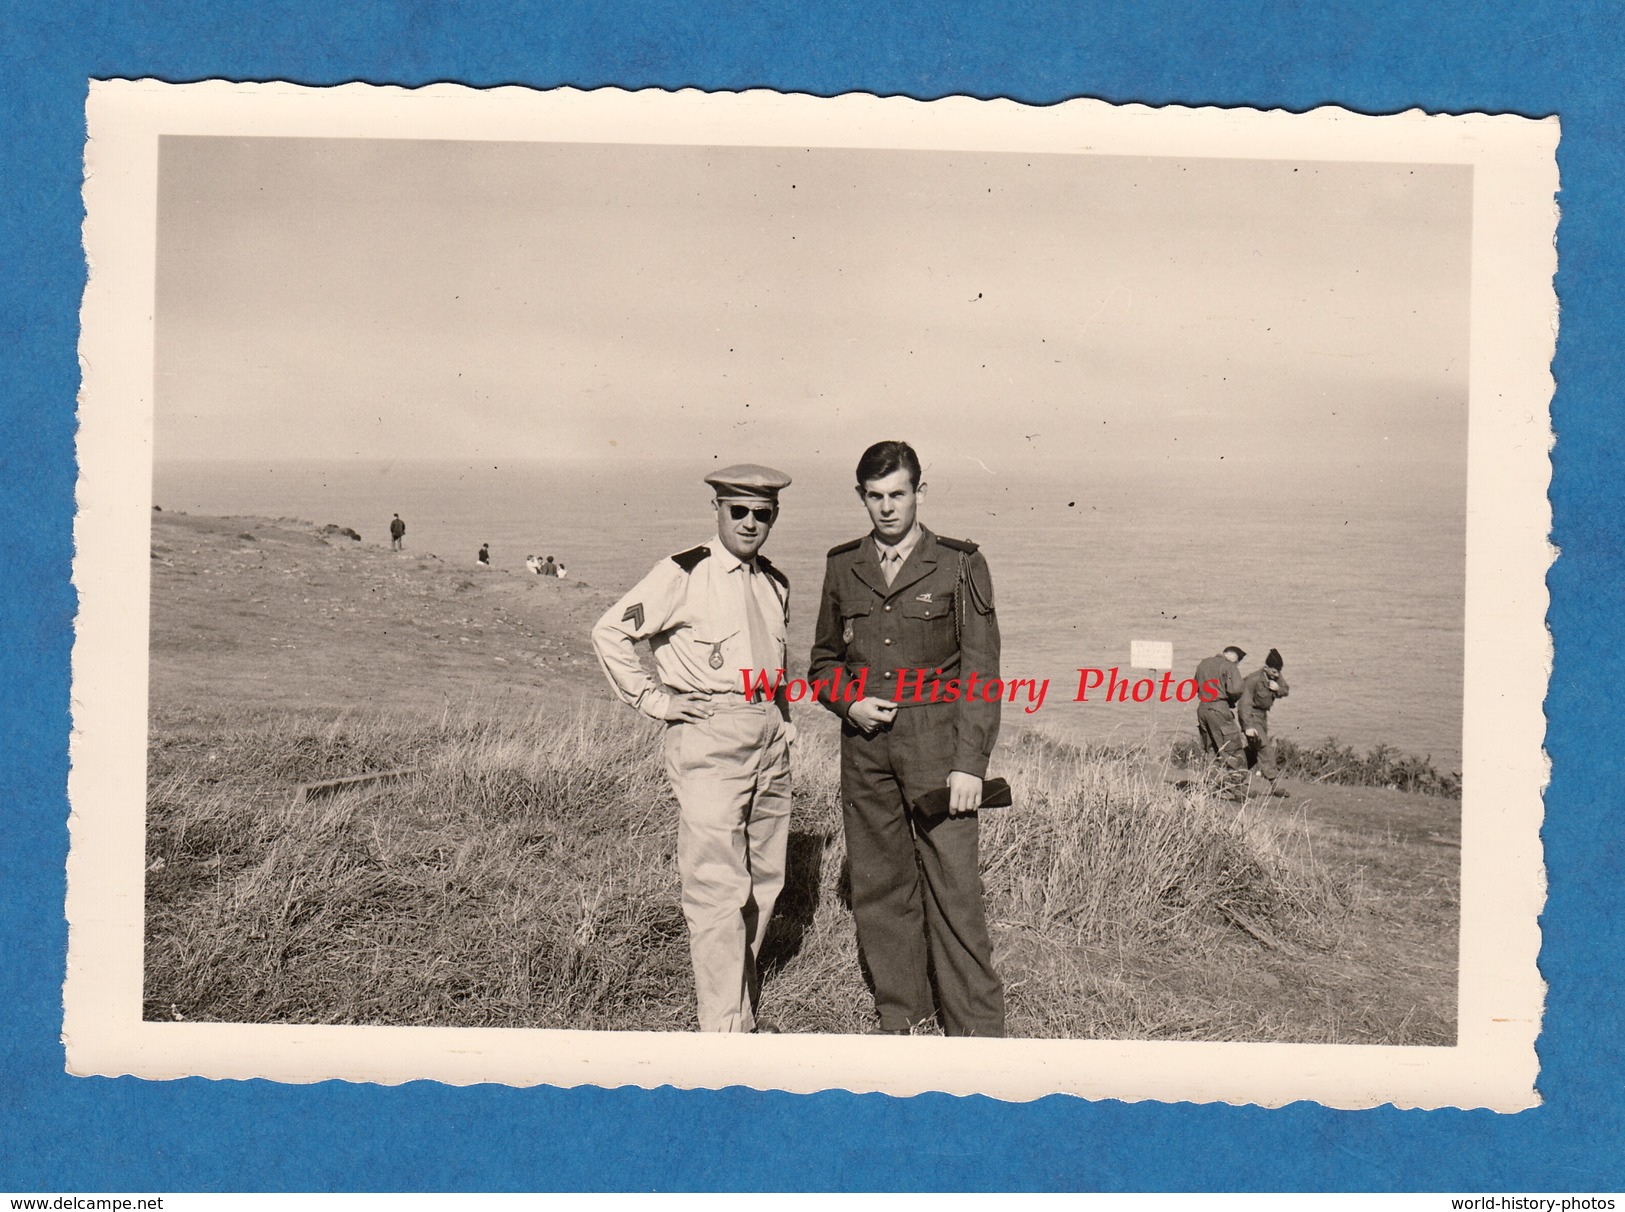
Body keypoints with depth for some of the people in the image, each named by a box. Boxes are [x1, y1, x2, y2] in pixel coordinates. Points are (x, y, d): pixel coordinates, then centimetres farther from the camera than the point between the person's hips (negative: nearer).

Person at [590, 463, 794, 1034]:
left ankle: (744, 1010, 27)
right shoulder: (683, 574, -8)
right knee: (718, 887, -8)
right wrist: (650, 698, -8)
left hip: (770, 740, 7)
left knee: (764, 880, 12)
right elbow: (610, 631, -8)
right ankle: (724, 1025, 1)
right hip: (708, 737, -7)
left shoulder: (775, 584, 14)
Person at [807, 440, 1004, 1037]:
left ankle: (976, 1028, 2)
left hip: (937, 743, -4)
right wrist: (849, 702, -1)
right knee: (879, 886, 8)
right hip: (864, 747, 4)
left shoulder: (960, 565, 1)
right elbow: (824, 660, 21)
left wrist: (970, 763, -10)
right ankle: (899, 1018, 21)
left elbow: (980, 670, -2)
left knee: (954, 887, -6)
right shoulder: (842, 567, 12)